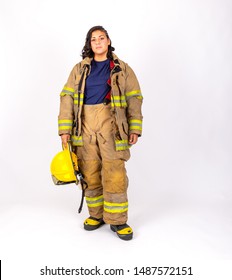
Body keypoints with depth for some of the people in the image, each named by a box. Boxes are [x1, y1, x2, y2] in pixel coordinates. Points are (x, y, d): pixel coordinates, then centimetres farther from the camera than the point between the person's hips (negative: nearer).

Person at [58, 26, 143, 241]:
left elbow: (134, 99, 6)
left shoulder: (122, 69, 11)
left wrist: (135, 128, -3)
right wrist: (65, 129, -3)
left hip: (111, 124, -2)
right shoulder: (80, 69, 13)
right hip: (85, 124, 2)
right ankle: (96, 215, 23)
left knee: (115, 173, -7)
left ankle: (117, 220, 7)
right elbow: (67, 97, 6)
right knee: (90, 172, 6)